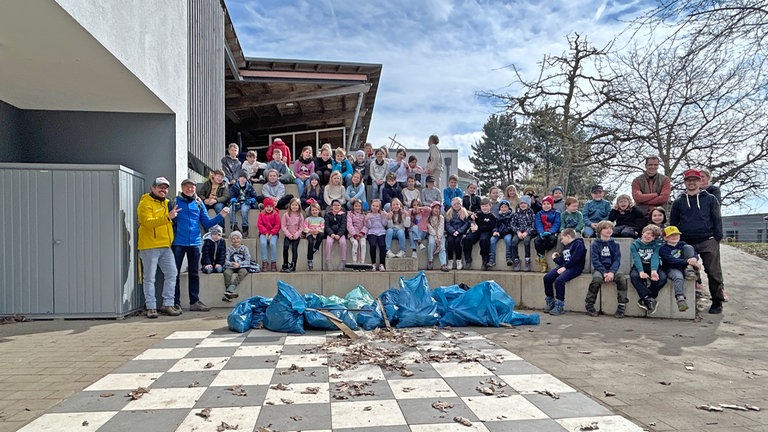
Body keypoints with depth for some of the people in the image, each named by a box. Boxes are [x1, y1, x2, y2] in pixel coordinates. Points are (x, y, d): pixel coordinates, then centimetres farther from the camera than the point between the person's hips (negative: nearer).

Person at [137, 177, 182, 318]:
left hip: (165, 246, 8)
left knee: (172, 274, 5)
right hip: (149, 247, -7)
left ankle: (168, 304, 13)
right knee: (149, 278, 0)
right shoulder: (145, 203, -7)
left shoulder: (166, 202, 17)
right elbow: (148, 222, -22)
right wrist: (168, 217, -31)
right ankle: (151, 307, 7)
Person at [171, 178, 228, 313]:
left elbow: (206, 223, 8)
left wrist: (221, 216, -3)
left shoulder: (199, 203, 11)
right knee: (175, 273, 1)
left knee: (194, 274, 10)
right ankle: (175, 302, 10)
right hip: (178, 242, -3)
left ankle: (194, 301, 18)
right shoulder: (175, 201, 1)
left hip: (194, 243, 4)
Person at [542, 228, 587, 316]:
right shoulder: (567, 246, 26)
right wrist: (556, 258, 22)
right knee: (547, 277, -10)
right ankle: (550, 303, 1)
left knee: (559, 280, -31)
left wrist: (565, 267, -18)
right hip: (565, 267, 9)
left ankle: (560, 306, -22)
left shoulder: (578, 243, -3)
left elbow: (575, 259, -16)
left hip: (575, 268, -9)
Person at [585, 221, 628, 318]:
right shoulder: (595, 244, 2)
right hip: (599, 269, -2)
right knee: (597, 279, -33)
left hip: (612, 269, 2)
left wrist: (612, 272, -16)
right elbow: (595, 260, -5)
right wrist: (604, 272, -18)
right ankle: (589, 305, -17)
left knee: (621, 278, -29)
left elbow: (617, 260, 1)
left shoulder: (615, 244, 9)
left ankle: (622, 306, -18)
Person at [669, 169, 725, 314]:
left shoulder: (710, 199, 9)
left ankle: (717, 302, 6)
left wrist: (718, 237, -4)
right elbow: (673, 222, 14)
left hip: (708, 242, -2)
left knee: (714, 272, -5)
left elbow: (717, 219, 5)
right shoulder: (679, 202, 13)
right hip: (687, 243, 2)